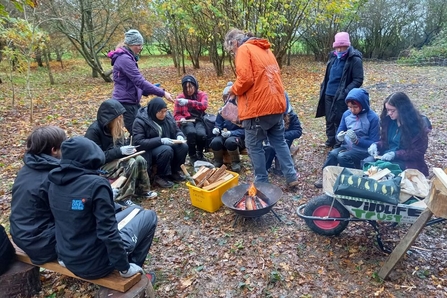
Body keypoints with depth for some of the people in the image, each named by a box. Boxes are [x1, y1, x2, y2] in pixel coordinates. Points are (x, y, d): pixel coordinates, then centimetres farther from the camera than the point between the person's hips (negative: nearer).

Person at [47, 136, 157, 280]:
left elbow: (65, 220, 11)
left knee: (135, 210, 20)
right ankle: (132, 267, 17)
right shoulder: (96, 184, -26)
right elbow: (108, 233, -25)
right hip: (94, 263, -7)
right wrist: (124, 267, -13)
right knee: (148, 216, 9)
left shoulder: (55, 182, -3)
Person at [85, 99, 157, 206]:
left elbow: (120, 142, 14)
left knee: (140, 160, -12)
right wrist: (120, 151, -30)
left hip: (114, 158, 8)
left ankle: (142, 189, 7)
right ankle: (123, 198, -19)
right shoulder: (94, 131, -23)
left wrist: (128, 146, -10)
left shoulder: (113, 126, 1)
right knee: (131, 163, -29)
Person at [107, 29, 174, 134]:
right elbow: (139, 81, -25)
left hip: (131, 102, 10)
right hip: (125, 103, -10)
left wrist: (148, 91, 6)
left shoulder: (128, 57, 14)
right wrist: (162, 93, -24)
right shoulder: (124, 59, -17)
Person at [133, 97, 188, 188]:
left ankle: (174, 171, 1)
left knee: (183, 146, -21)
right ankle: (161, 176, -13)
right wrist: (160, 140, -30)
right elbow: (138, 142, -23)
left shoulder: (167, 116, 0)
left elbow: (177, 130, 10)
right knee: (166, 150, -35)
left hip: (167, 145, 6)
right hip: (149, 150, -6)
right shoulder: (140, 121, -17)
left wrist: (180, 136, -16)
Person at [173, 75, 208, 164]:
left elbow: (204, 105, -19)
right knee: (191, 133, -35)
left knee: (201, 134, -33)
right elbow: (176, 114, 8)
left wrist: (188, 102, -33)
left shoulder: (202, 95, 4)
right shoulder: (180, 97, 5)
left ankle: (200, 154, 1)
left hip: (199, 120, 0)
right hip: (186, 122, 0)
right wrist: (181, 119, -18)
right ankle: (192, 156, -8)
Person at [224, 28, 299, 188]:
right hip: (276, 104, 8)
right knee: (279, 141, 17)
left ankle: (262, 182, 13)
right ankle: (291, 177, 19)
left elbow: (245, 79, -18)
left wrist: (234, 90, 1)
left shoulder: (244, 49, -5)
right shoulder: (266, 49, 21)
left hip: (258, 108, -8)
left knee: (254, 146, 5)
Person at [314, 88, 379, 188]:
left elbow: (374, 144, -13)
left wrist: (357, 140, -27)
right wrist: (339, 137, -16)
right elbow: (339, 133, 9)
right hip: (347, 147, 4)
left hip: (364, 150, -4)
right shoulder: (347, 114, 0)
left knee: (342, 157, -29)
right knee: (333, 153, -25)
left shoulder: (372, 118, -13)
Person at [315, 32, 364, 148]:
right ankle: (331, 141, 31)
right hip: (328, 94, 6)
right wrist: (323, 87, 11)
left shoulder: (355, 59, -11)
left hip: (341, 97, -6)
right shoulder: (333, 56, 8)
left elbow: (358, 80, -13)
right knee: (329, 119, 15)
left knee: (339, 120, 1)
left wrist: (345, 92, -23)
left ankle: (339, 145, 15)